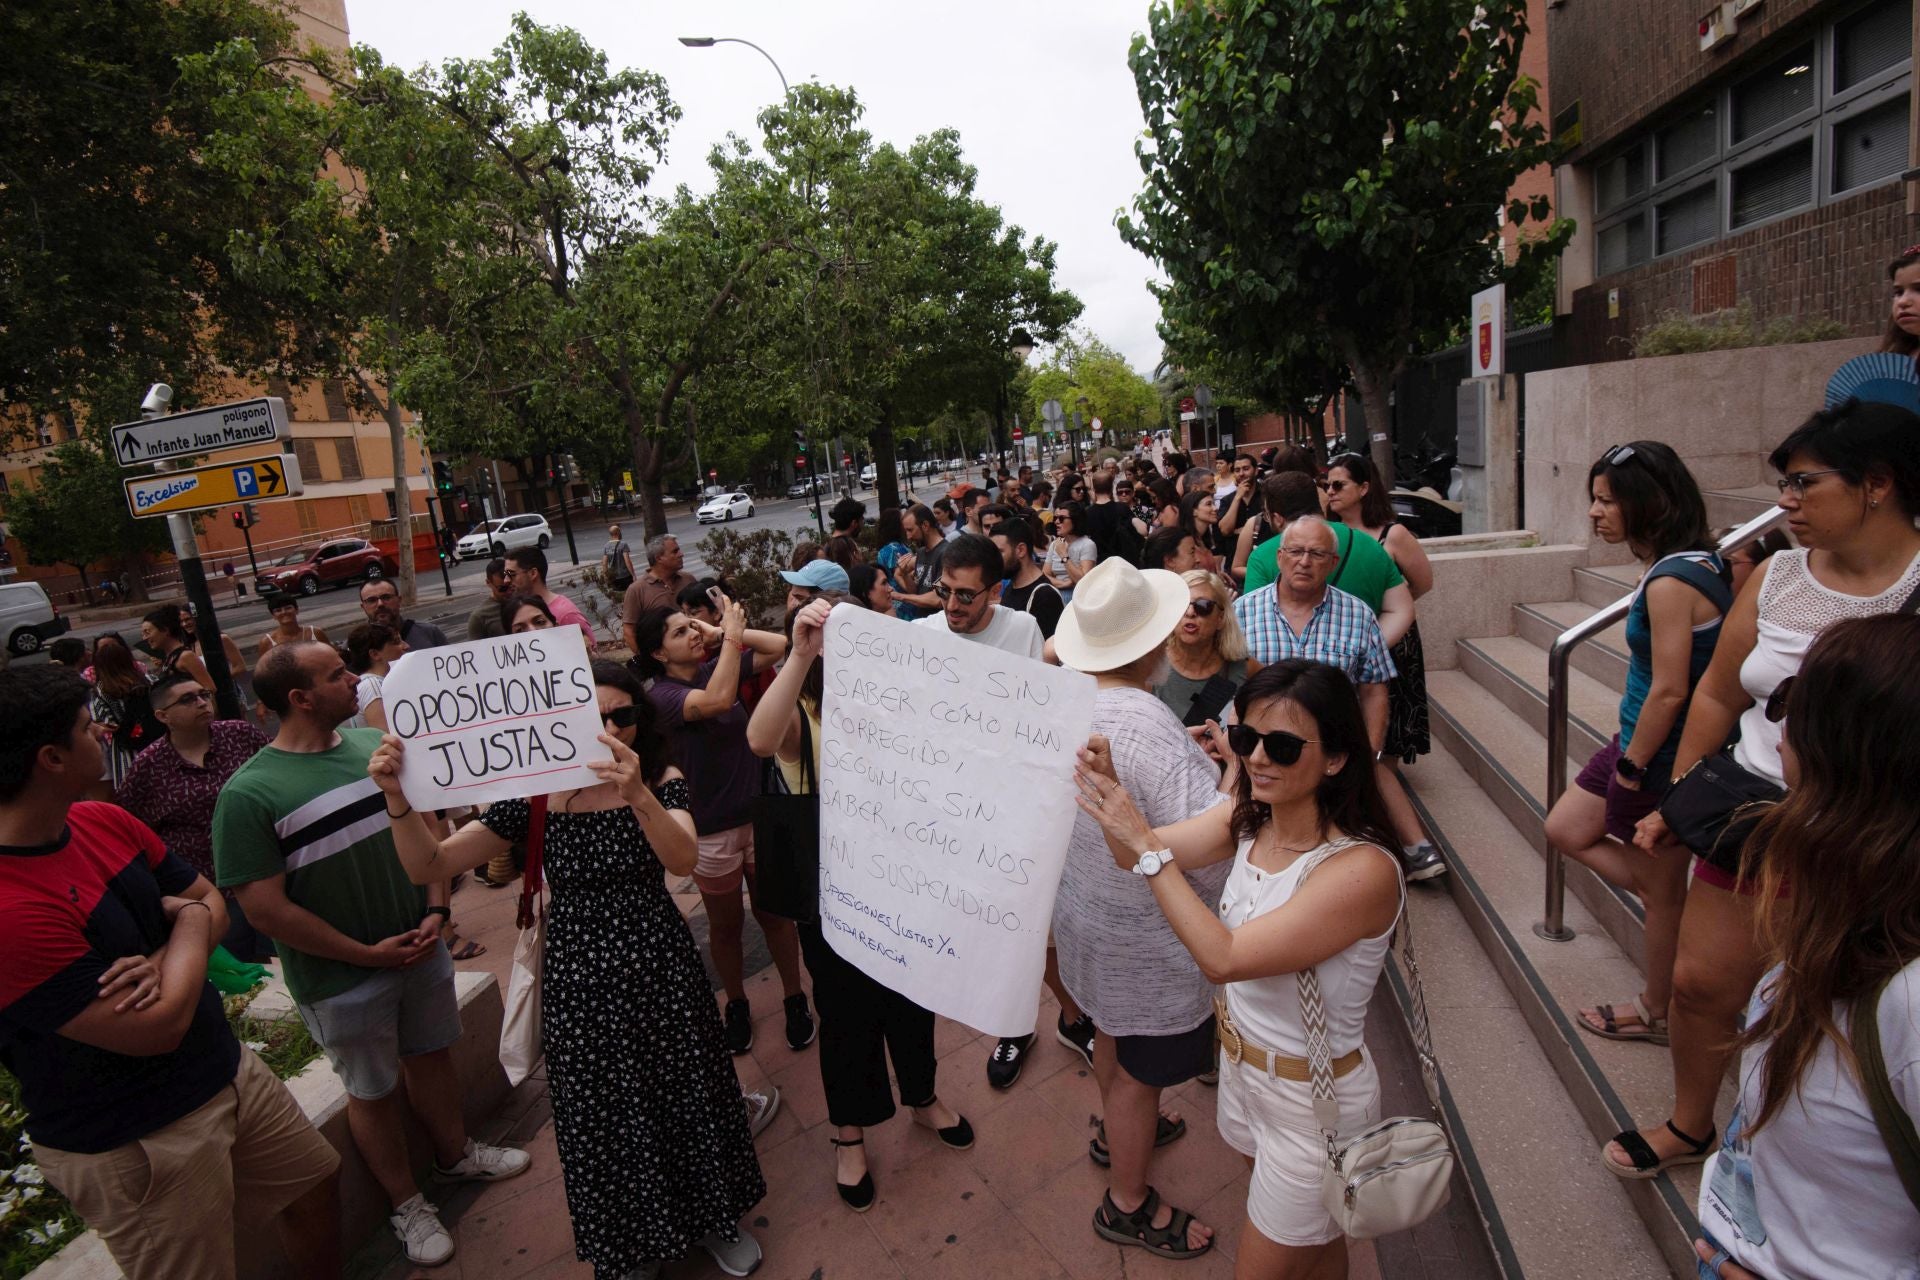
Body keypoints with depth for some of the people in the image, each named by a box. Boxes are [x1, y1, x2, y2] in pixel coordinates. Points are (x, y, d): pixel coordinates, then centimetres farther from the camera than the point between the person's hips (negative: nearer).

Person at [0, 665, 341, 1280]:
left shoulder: (103, 821, -5)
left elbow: (211, 900, 5)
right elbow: (158, 1028, -28)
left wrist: (164, 959, -16)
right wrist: (190, 926, -12)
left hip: (227, 1068, 7)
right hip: (133, 1144, -7)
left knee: (314, 1182, 23)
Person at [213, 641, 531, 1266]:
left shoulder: (376, 745, -4)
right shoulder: (250, 793, -19)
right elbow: (266, 910, -18)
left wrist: (434, 911, -6)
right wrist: (367, 954, -14)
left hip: (420, 948, 4)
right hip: (342, 978, -4)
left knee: (431, 1054, 22)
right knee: (373, 1091, 15)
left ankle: (456, 1153, 46)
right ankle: (406, 1203, 36)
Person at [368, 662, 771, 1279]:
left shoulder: (660, 782, -8)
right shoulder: (535, 795, -8)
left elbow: (683, 859, -27)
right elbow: (429, 865, -9)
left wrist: (638, 795, -44)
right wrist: (399, 797, -27)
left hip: (659, 970, 0)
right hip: (579, 979, 0)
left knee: (683, 1096, 15)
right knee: (603, 1118, 14)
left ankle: (710, 1218, 44)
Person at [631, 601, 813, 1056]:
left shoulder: (717, 667, -1)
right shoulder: (659, 695, -17)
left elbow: (779, 645, -6)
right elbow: (716, 701, -36)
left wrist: (722, 632, -11)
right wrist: (732, 634, -27)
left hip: (759, 814, 4)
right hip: (711, 830, -3)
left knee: (774, 914, 14)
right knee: (725, 926, 17)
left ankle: (794, 998, 32)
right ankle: (737, 1005, 39)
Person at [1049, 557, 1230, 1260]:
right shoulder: (1152, 731, -35)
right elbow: (1215, 861, -35)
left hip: (1087, 912, 8)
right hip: (1148, 940, -8)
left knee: (1111, 1036, 31)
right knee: (1139, 1070, 15)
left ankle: (1118, 1130, 57)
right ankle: (1128, 1205, 38)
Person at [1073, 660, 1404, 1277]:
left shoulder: (1363, 870, -31)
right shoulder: (1249, 820, -8)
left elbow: (1225, 958, -33)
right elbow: (1138, 856, -14)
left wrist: (1147, 845, -36)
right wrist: (1109, 787, -32)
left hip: (1311, 1102, -6)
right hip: (1241, 1062, 6)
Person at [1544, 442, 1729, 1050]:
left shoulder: (1670, 582, -25)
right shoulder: (1694, 564, 5)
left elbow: (1670, 691, -25)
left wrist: (1633, 766, -13)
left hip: (1662, 756, -9)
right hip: (1644, 743, 9)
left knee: (1661, 890, 9)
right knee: (1566, 830, 19)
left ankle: (1657, 1012, 29)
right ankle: (1679, 914, 26)